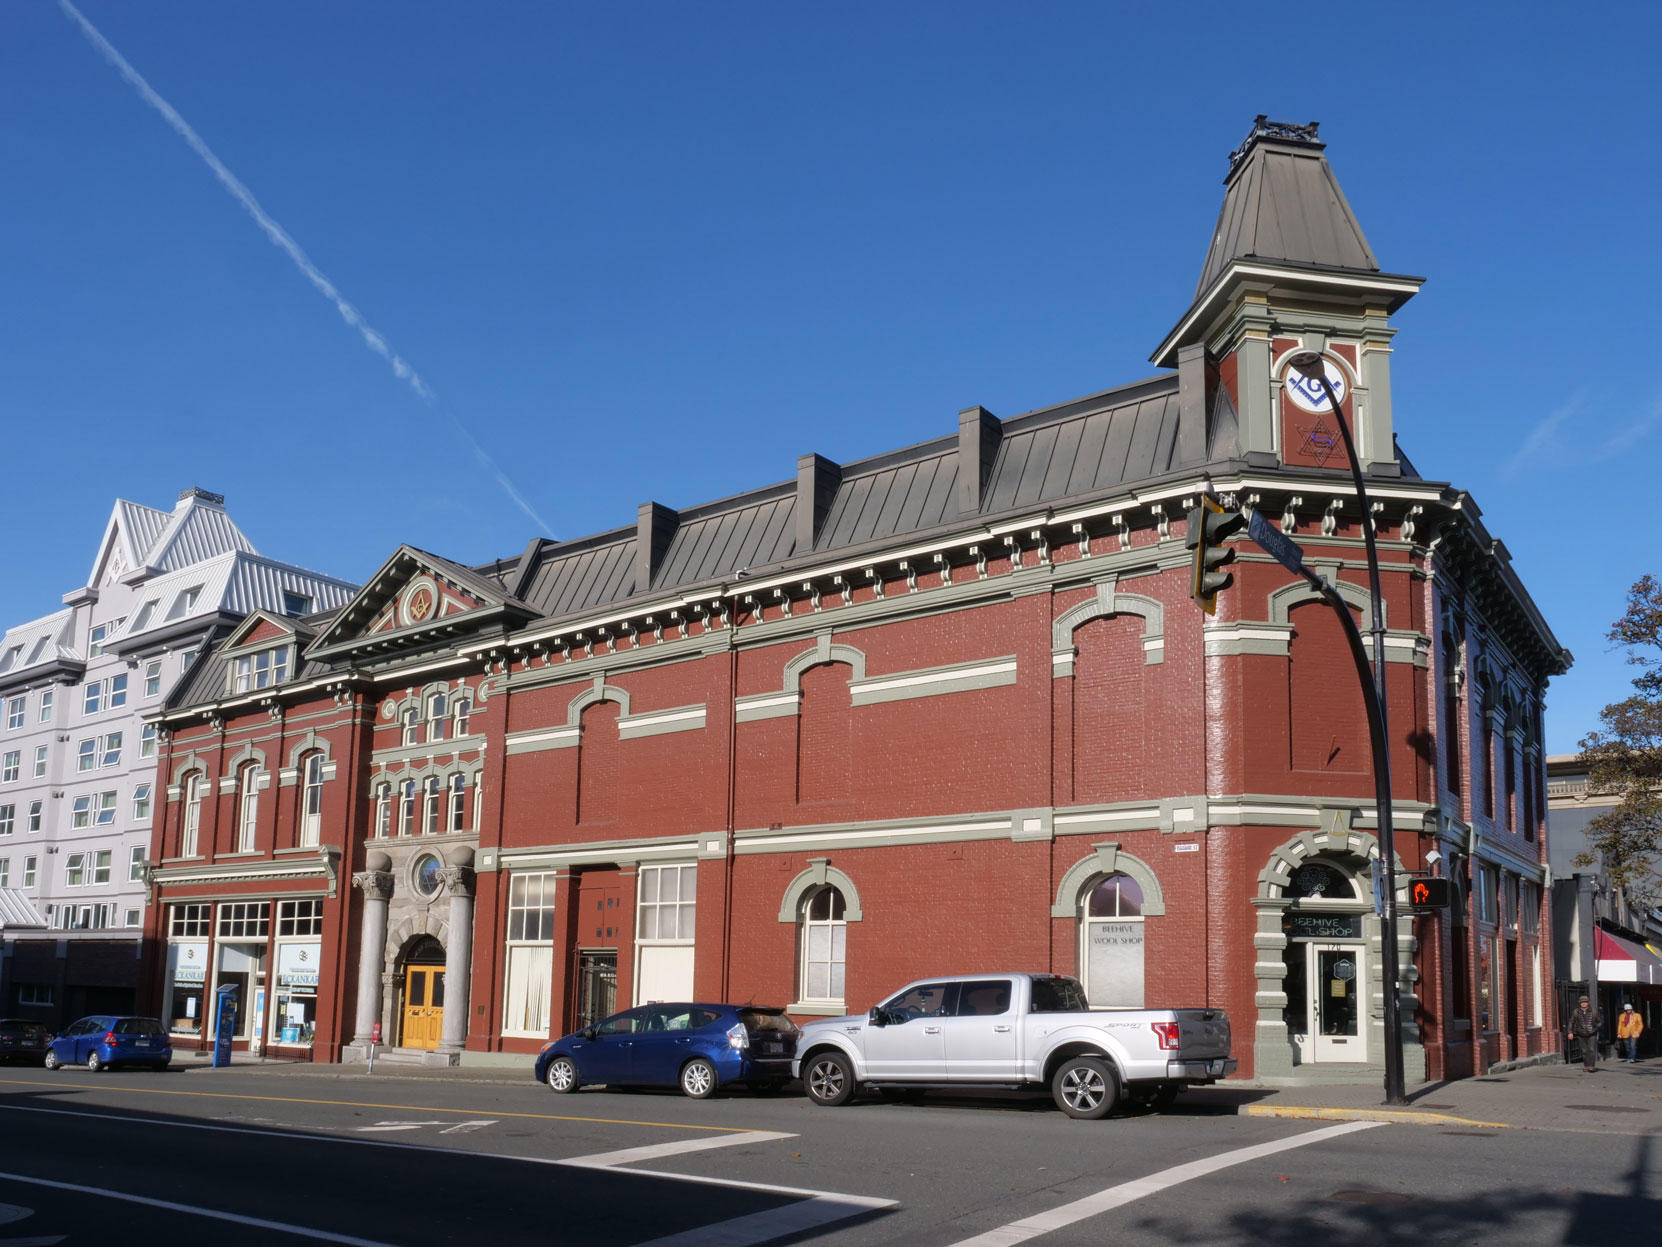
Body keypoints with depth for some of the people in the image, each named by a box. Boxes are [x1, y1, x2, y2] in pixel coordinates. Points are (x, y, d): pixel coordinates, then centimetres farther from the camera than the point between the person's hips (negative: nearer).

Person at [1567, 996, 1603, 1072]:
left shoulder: (1594, 1012, -3)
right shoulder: (1576, 1012, 0)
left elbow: (1600, 1021, 7)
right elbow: (1571, 1022, 7)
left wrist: (1596, 1028, -6)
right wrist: (1570, 1032, -1)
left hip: (1592, 1035, -2)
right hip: (1582, 1035, 2)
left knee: (1592, 1050, -11)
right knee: (1584, 1051, 4)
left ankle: (1591, 1066, -12)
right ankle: (1586, 1066, 13)